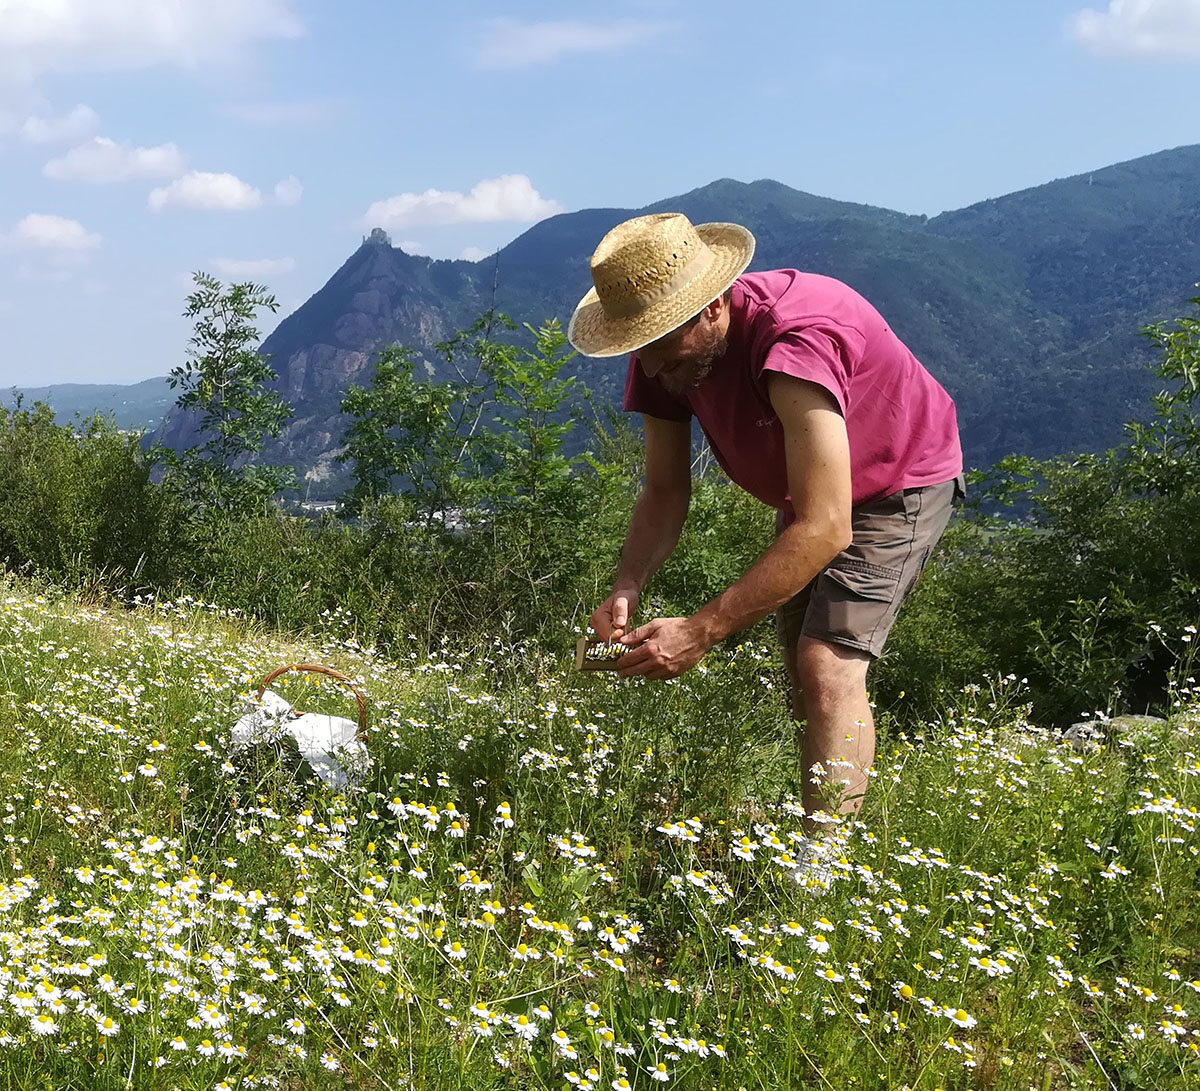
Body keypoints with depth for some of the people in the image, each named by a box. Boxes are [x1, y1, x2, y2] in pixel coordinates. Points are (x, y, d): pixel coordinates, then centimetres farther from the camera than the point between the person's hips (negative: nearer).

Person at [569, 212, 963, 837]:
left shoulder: (795, 344, -42)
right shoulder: (665, 350, -18)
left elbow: (826, 530, -45)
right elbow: (665, 493, -10)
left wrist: (702, 631, -47)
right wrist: (626, 592, -28)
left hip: (899, 482, -8)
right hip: (808, 489, 8)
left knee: (829, 663, -22)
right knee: (800, 668, 13)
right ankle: (825, 823, 28)